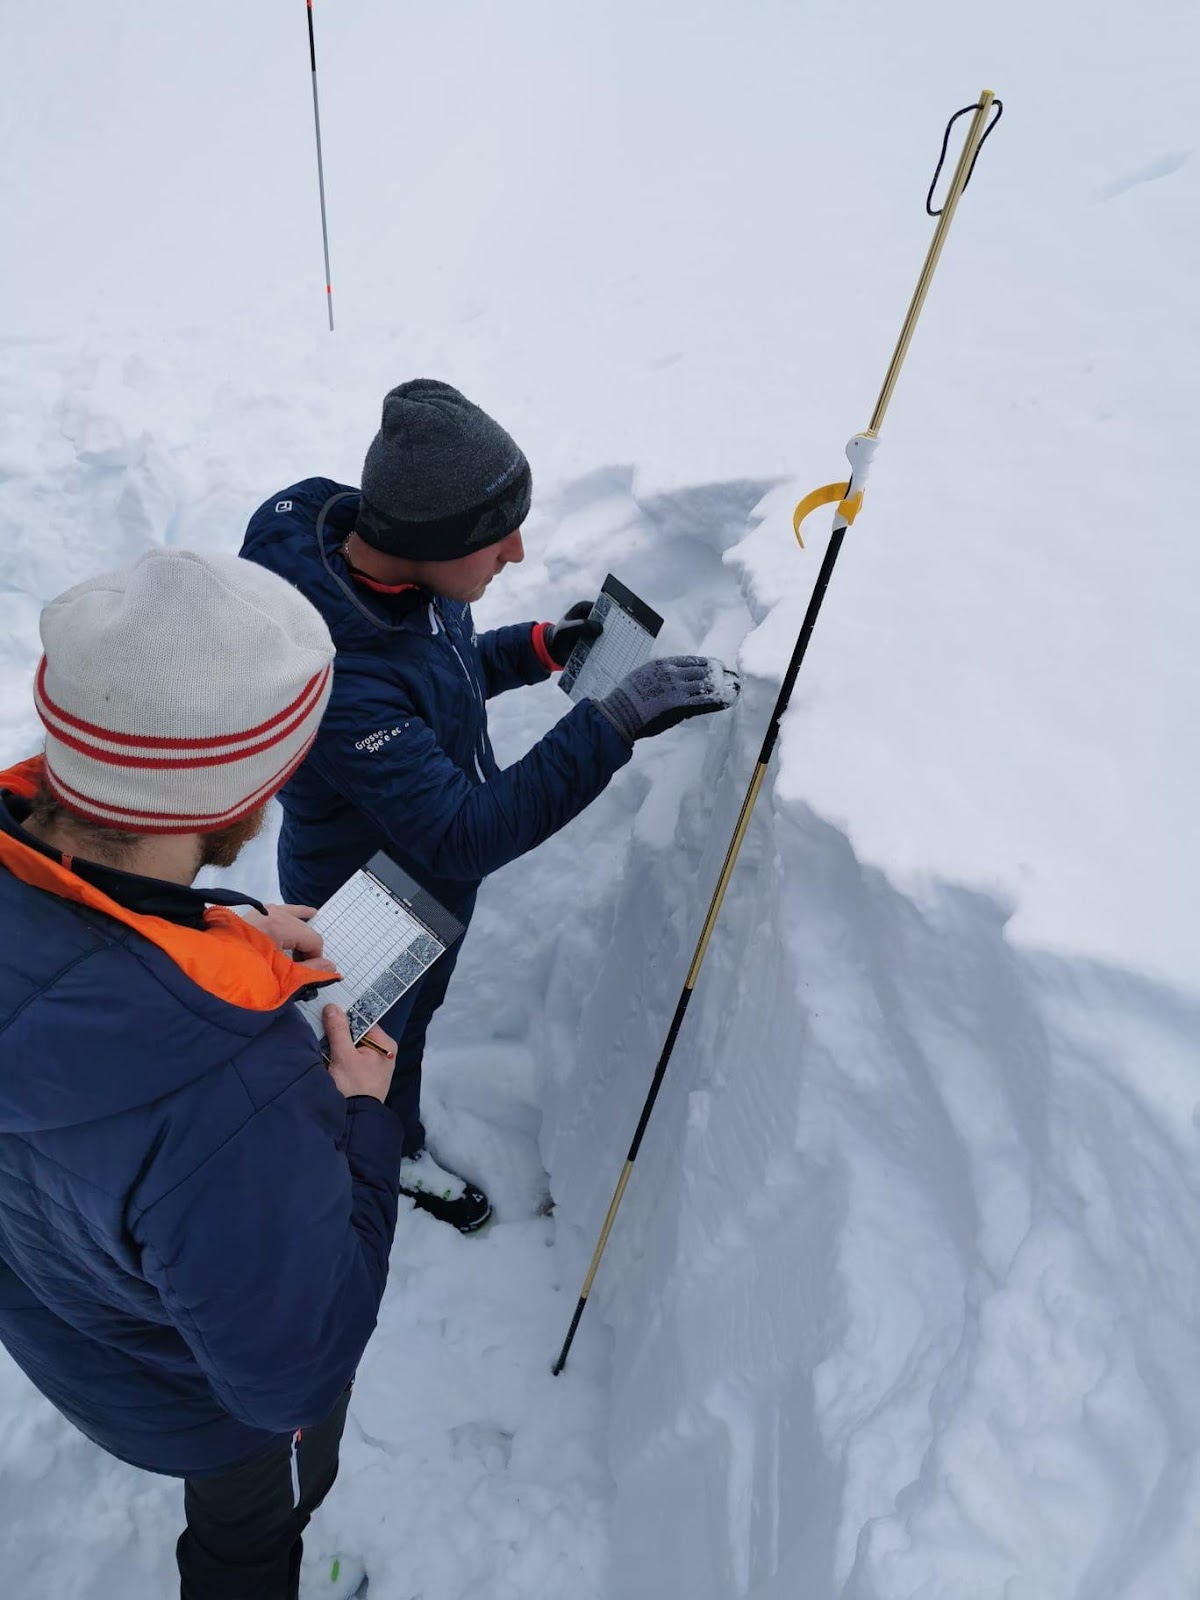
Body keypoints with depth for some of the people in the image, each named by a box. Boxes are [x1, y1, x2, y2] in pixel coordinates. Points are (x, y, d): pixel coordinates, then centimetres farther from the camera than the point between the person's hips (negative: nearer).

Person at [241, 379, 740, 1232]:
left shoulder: (395, 558, -17)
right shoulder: (332, 669, -44)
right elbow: (463, 836, -42)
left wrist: (540, 648, -11)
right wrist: (612, 724, -46)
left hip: (436, 875, 8)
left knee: (413, 1019, 32)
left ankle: (402, 1151, 64)